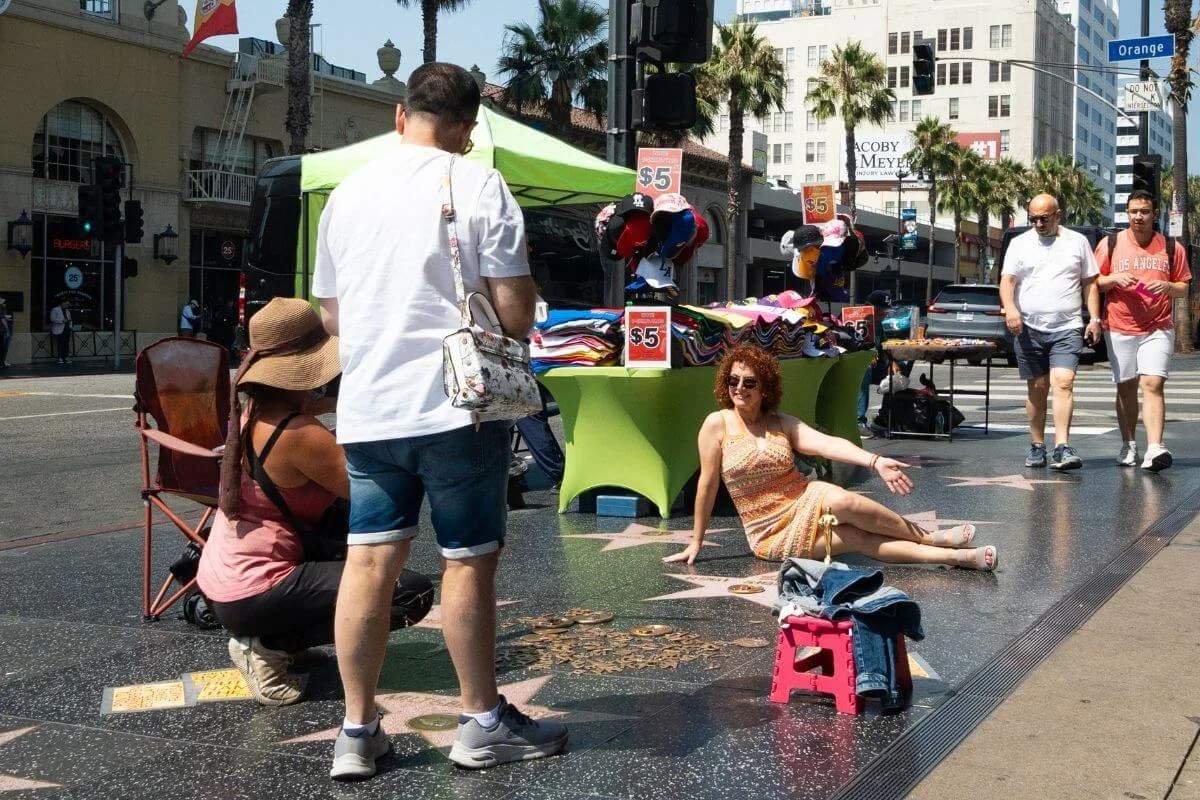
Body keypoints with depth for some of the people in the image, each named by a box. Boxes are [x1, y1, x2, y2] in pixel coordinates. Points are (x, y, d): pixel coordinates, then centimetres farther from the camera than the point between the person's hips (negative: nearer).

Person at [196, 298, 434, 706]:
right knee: (415, 593, -11)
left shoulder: (252, 413, 5)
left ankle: (264, 636, 16)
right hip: (252, 597, -10)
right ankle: (268, 646, -7)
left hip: (218, 584, 10)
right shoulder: (299, 433, -22)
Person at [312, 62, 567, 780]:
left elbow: (332, 316, 16)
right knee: (470, 560, 5)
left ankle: (358, 733, 12)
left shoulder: (348, 194, 10)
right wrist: (514, 323, 11)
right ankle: (484, 724, 16)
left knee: (370, 562, 8)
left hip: (368, 410, 5)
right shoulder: (478, 184, -6)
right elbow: (516, 310, -11)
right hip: (457, 404, -5)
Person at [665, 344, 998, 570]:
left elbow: (825, 443, -10)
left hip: (805, 501, 3)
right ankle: (931, 540, -17)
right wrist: (695, 543, -3)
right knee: (858, 537, -26)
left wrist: (875, 461, -25)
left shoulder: (782, 423, 4)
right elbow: (707, 484, -4)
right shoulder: (717, 424, -5)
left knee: (842, 500, -32)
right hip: (772, 534, -2)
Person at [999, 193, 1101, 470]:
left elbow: (1090, 283, 11)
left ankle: (1062, 448, -21)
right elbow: (1007, 280, 2)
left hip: (1067, 329, -1)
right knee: (1036, 388, 7)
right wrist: (1010, 308, -17)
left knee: (1063, 383, -16)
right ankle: (1037, 446, 17)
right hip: (1029, 329, 1)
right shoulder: (1019, 244, 9)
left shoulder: (1077, 242, 9)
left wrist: (1095, 319, 3)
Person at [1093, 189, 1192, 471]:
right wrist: (1114, 278, -11)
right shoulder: (1110, 244, 6)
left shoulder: (1171, 248, 7)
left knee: (1153, 384, -15)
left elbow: (1184, 289, 10)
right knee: (1126, 388, 7)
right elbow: (1093, 283, 9)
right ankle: (1128, 446, 18)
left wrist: (1167, 286, -11)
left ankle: (1155, 448, -23)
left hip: (1158, 328, -1)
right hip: (1119, 329, 1)